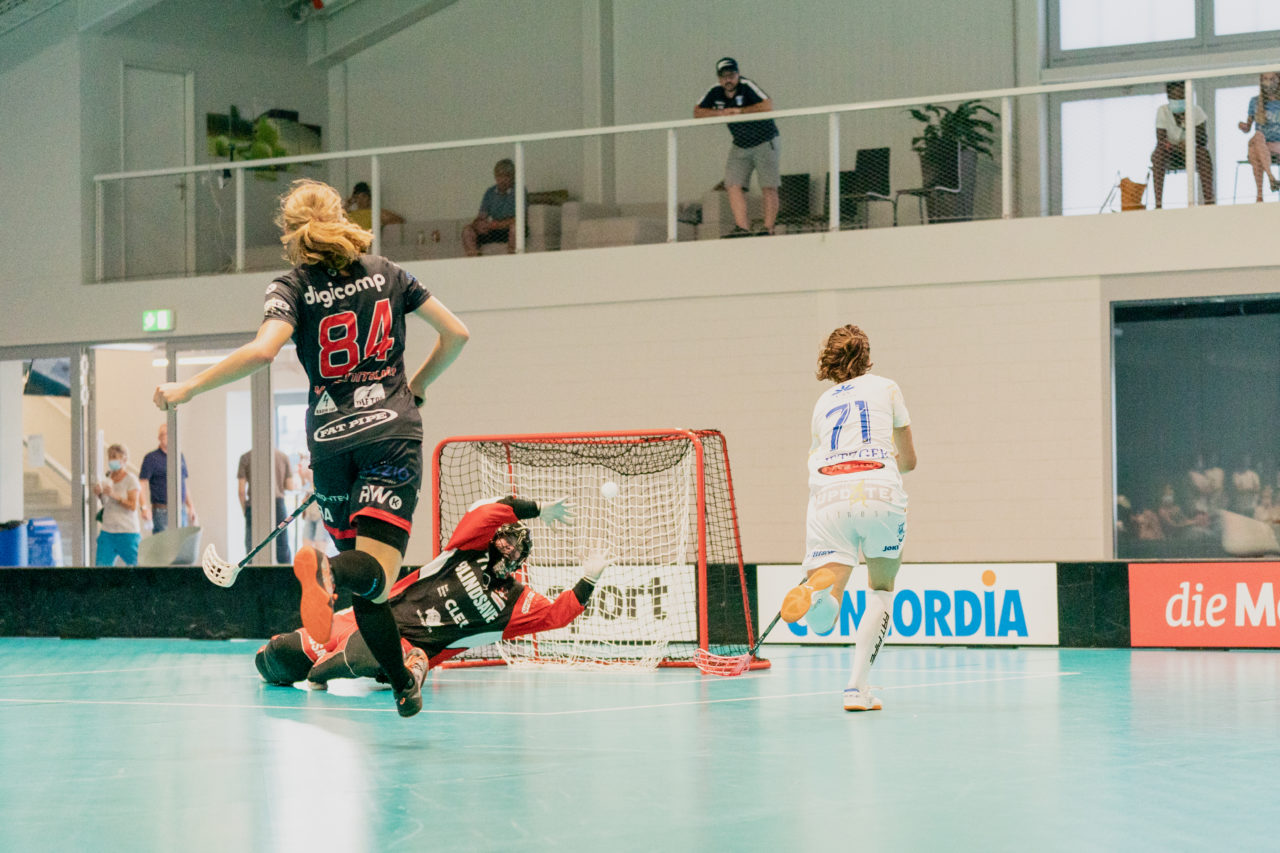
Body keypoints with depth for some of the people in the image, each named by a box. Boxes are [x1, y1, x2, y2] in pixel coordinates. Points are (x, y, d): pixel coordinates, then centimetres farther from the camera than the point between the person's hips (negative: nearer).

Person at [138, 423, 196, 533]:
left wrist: (190, 507, 18)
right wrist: (144, 507, -23)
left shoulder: (180, 457, 16)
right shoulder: (151, 458, -4)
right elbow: (142, 484, -10)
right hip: (162, 512, -6)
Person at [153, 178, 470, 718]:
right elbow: (455, 334, 11)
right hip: (391, 431, 0)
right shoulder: (387, 274, 9)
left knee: (360, 567, 15)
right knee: (374, 579, -12)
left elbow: (262, 351, -18)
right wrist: (415, 389, 26)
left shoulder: (294, 287, 0)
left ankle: (403, 683, 12)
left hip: (330, 441, 0)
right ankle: (329, 572, -45)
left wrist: (188, 389, -10)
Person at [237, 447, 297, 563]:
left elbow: (241, 490, -3)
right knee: (282, 547, 8)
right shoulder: (282, 456, 1)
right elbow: (290, 486, 3)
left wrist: (244, 510, 10)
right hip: (278, 503, 2)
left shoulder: (246, 457, -3)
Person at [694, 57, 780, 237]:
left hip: (764, 142, -6)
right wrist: (721, 113, -15)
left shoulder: (746, 86, -20)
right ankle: (742, 227, -12)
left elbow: (768, 105, -33)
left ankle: (768, 228, -7)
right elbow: (697, 113, 1)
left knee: (769, 188, -10)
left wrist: (740, 111, -25)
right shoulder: (715, 92, -2)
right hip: (740, 146, 6)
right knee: (733, 186, -8)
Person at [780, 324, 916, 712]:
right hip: (880, 491, -2)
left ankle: (816, 591, -41)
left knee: (822, 621, -2)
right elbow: (909, 459, 21)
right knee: (882, 589, 22)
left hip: (828, 493, 2)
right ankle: (858, 688, 9)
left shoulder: (823, 403, 27)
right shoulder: (886, 388, 19)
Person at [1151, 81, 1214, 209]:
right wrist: (1177, 147, -37)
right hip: (1171, 156, 0)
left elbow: (1203, 142, -16)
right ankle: (1158, 204, -38)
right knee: (1157, 154, -32)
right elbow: (1160, 140, -18)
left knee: (1203, 152, -32)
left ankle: (1209, 200, -36)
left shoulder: (1195, 110, -9)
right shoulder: (1162, 111, -10)